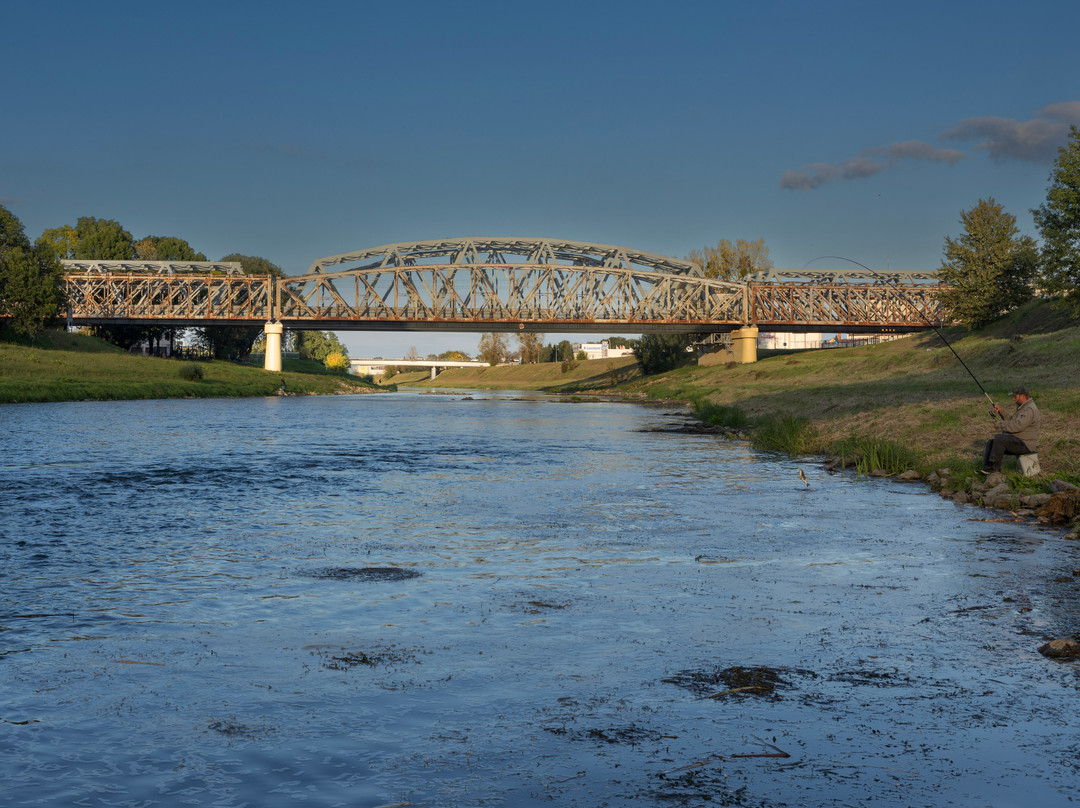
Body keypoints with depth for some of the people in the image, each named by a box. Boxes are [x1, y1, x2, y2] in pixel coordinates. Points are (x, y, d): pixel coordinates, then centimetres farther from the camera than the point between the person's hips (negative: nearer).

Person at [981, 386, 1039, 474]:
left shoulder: (1029, 409, -18)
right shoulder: (1022, 407, 16)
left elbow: (1018, 426, -29)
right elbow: (1011, 421, 22)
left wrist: (1001, 425, -19)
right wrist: (1001, 412, 8)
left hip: (1025, 445, -11)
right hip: (1017, 441, 11)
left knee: (999, 438, -27)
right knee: (991, 443, 0)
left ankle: (995, 467, -17)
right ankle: (986, 469, -9)